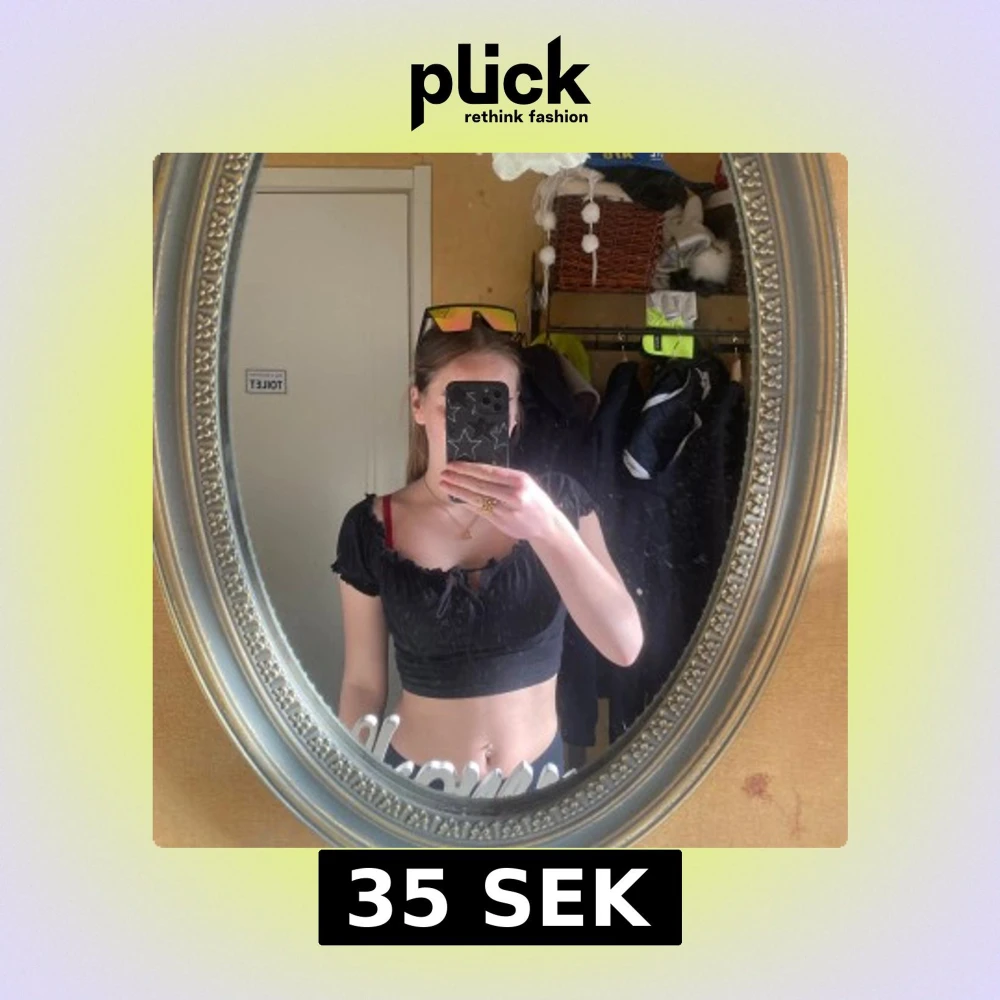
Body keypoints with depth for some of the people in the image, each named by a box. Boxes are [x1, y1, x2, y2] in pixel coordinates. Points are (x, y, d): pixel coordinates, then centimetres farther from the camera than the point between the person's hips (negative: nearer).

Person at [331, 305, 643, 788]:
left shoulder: (559, 499, -9)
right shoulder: (370, 528, -12)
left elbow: (625, 646, -21)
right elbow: (363, 685, -4)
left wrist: (547, 529, -33)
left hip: (538, 772, 2)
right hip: (418, 779, -1)